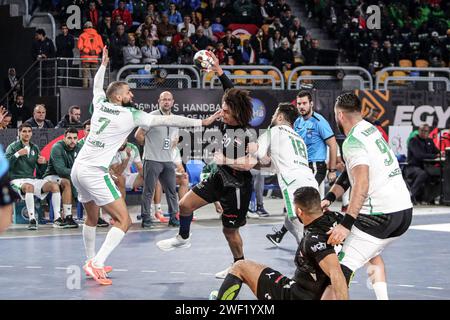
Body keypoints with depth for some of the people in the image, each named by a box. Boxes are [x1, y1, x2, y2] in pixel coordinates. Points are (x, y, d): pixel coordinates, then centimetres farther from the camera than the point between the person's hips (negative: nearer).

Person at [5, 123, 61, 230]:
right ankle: (32, 220, -40)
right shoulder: (12, 147, 1)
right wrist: (17, 154, -19)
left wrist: (43, 163, -4)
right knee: (29, 186, -39)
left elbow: (40, 172, 18)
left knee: (54, 186, -16)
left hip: (32, 179, 5)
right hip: (17, 180, -5)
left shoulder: (35, 148, 15)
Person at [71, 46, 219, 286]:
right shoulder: (130, 115, -6)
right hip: (95, 172, -8)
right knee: (123, 220, -5)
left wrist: (103, 64, 50)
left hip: (78, 168, 8)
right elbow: (166, 120, -6)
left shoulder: (100, 104, 9)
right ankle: (96, 263, -16)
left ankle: (92, 262, 31)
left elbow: (97, 86, 34)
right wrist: (201, 122, -3)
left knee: (92, 217, 25)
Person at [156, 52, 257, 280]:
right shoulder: (227, 125, -5)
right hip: (220, 177, 7)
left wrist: (225, 160, -27)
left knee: (230, 230, 5)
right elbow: (232, 93, 5)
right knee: (185, 204, 6)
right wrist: (218, 71, 3)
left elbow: (250, 163, -27)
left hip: (237, 186, -7)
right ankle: (183, 238, 32)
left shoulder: (248, 136, -24)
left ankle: (240, 265, 28)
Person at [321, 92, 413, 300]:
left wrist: (346, 224, -29)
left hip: (379, 216, -9)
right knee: (372, 253, 33)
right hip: (405, 210, 9)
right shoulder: (371, 129, 15)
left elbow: (362, 184, -25)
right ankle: (382, 297, 25)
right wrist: (330, 197, 10)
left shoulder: (353, 142, -13)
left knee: (342, 268, -12)